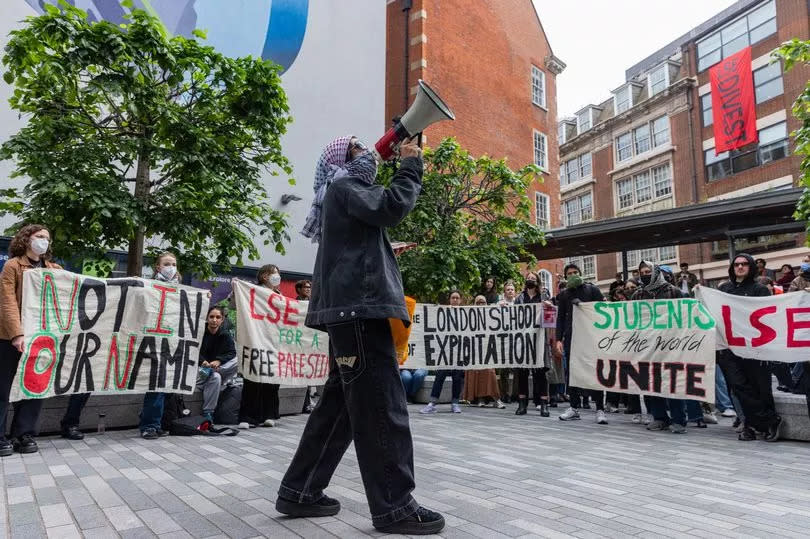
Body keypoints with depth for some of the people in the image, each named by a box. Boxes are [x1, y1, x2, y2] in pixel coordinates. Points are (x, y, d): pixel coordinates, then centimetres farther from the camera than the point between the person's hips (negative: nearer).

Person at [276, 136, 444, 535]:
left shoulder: (349, 192, 30)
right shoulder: (343, 186, -1)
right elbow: (391, 207, -15)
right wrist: (410, 165, -2)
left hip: (353, 310, 11)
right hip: (358, 308, -11)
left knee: (339, 404, 12)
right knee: (381, 407, -10)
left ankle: (299, 492, 19)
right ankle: (393, 507, -4)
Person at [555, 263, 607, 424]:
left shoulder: (592, 290, 6)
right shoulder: (564, 294, 14)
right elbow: (560, 318, 13)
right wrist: (559, 339, 3)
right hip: (570, 337, 3)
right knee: (572, 373, 5)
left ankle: (600, 409, 5)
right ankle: (574, 407, 13)